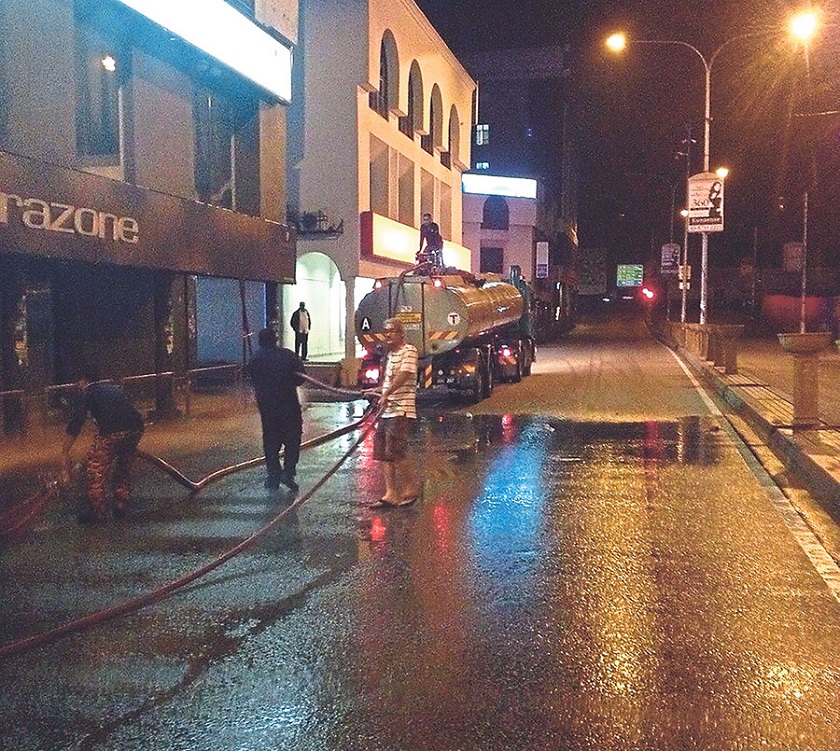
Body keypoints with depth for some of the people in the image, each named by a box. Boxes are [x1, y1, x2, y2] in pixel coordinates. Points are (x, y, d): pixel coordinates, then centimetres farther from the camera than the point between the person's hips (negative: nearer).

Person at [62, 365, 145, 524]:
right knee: (124, 469, 25)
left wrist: (65, 452, 12)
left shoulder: (87, 393, 15)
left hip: (111, 432, -6)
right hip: (135, 428, 6)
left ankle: (98, 512, 15)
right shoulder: (115, 388, 32)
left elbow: (75, 424, 7)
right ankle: (120, 506, 31)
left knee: (95, 471, 10)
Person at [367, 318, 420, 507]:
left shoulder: (409, 350, -9)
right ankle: (391, 494, 11)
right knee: (382, 452, 6)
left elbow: (404, 374, -24)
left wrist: (386, 394, -33)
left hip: (401, 410, -9)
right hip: (387, 410, 9)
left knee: (395, 451, -11)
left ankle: (411, 488, 7)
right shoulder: (390, 353, 19)